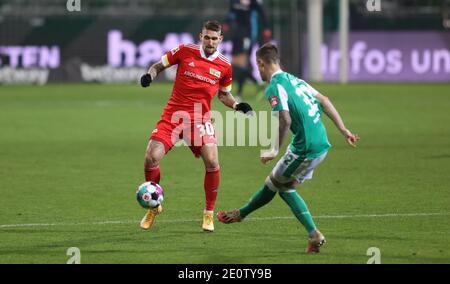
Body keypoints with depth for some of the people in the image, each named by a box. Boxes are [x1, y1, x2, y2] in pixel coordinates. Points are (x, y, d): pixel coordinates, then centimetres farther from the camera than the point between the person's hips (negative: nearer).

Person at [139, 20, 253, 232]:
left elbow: (223, 94, 18)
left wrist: (237, 106, -1)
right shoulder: (185, 51, -3)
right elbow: (158, 66, 8)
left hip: (201, 118, 1)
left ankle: (209, 214, 2)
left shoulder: (224, 66, 3)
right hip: (173, 115, 0)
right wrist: (149, 76, -13)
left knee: (212, 162, -18)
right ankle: (154, 207, 11)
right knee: (151, 158, -14)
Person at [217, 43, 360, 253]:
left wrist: (275, 150, -14)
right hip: (322, 144, 8)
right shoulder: (293, 79, 14)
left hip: (305, 149, -8)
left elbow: (285, 119, -25)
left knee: (273, 184, 12)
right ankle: (314, 235, 14)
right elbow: (324, 101, 15)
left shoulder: (274, 87, -13)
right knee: (285, 187, 19)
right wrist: (344, 130, 18)